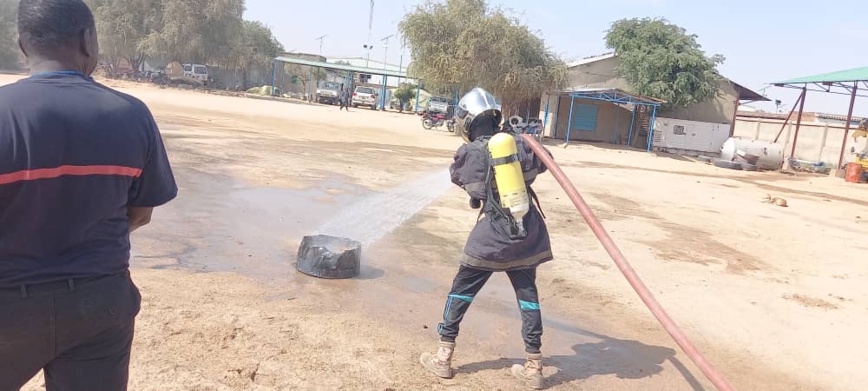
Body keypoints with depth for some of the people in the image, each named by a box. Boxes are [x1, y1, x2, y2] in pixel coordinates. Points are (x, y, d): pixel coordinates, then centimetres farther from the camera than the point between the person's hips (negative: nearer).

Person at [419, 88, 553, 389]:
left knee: (461, 290, 11)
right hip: (527, 233, 4)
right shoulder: (519, 144, 0)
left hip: (492, 235, -4)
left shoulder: (468, 153, -9)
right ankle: (534, 366, 18)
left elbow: (457, 176, 12)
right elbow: (542, 163, 19)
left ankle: (443, 357, 16)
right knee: (528, 294, 12)